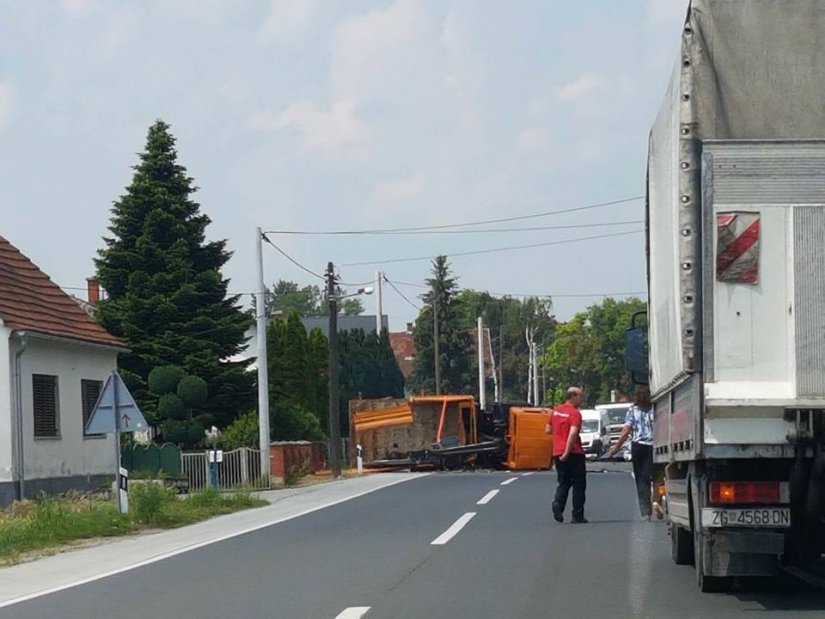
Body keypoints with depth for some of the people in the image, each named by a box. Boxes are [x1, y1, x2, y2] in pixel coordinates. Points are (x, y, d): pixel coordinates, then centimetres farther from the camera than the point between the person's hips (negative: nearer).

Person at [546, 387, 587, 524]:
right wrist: (567, 452, -25)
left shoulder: (556, 411, 9)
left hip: (557, 453, 6)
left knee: (564, 483, 15)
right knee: (578, 484, 5)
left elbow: (548, 430, 16)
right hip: (574, 453, -6)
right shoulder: (575, 413, -13)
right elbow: (573, 433, -25)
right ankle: (577, 515, 5)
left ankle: (558, 504, -11)